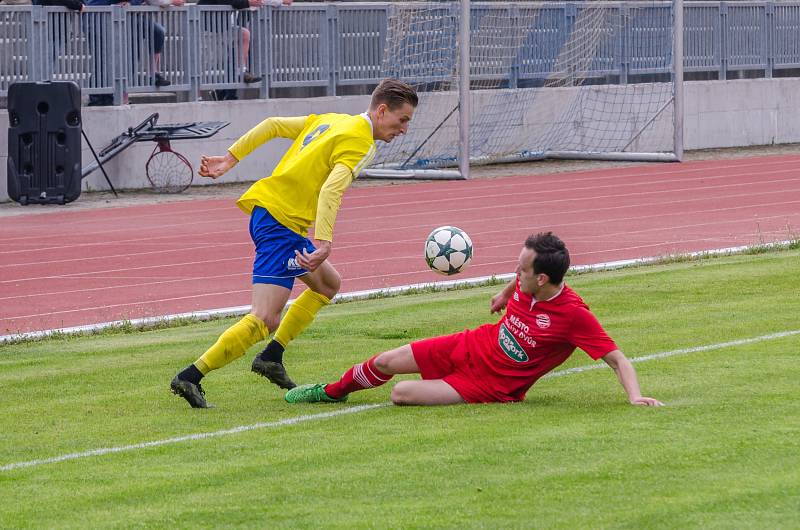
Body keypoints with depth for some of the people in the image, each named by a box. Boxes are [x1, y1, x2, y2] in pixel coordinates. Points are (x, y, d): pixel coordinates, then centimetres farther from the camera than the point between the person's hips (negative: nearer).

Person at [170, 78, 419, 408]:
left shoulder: (330, 121, 17)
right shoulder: (360, 143, -10)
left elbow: (273, 125, 19)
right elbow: (330, 191, -24)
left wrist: (231, 158, 21)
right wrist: (323, 243, -33)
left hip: (263, 207, 10)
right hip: (283, 223, -10)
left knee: (328, 284, 26)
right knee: (265, 321, -16)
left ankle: (271, 357, 22)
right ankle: (190, 378, -21)